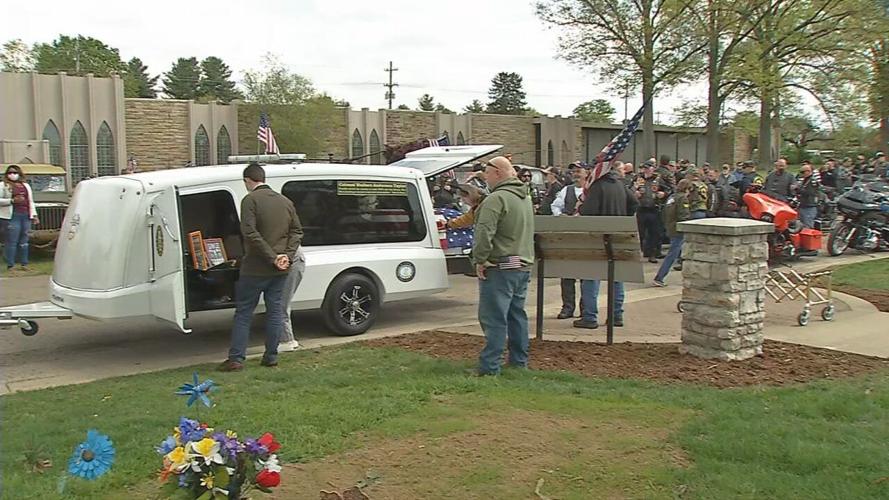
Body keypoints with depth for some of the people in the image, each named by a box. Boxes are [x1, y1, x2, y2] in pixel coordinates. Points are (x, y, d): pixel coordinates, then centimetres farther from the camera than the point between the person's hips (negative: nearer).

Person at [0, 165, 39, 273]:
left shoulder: (26, 186, 20)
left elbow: (31, 202, 21)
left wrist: (34, 215, 13)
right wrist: (12, 200, -14)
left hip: (26, 216, 5)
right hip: (12, 216, -5)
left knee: (24, 242, 7)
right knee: (12, 242, -7)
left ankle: (24, 264, 13)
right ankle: (10, 265, -3)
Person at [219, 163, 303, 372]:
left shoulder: (251, 200, -10)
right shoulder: (285, 202, 10)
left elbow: (250, 232, -20)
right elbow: (297, 231, 9)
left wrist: (272, 257, -18)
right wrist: (287, 255, -2)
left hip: (255, 269, -5)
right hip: (280, 270, 5)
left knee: (243, 312, 3)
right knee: (275, 311, 11)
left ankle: (236, 358, 2)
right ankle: (271, 356, 15)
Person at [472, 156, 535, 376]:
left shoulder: (496, 199, -17)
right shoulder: (526, 198, 15)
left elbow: (484, 232, -24)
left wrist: (480, 259, -16)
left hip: (500, 267, -9)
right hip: (524, 265, 9)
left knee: (494, 318, -6)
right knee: (517, 315, 17)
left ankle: (489, 366, -6)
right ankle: (519, 360, 25)